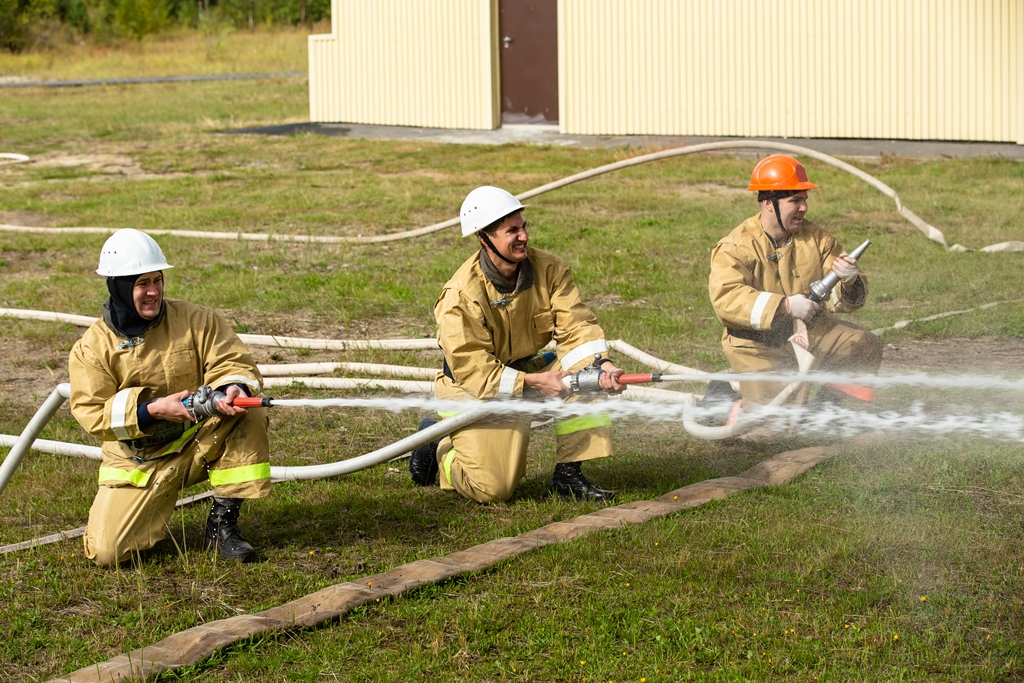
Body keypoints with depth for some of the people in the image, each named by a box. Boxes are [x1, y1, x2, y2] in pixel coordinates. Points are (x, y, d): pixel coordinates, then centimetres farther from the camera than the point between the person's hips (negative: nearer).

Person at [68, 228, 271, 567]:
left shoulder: (195, 320, -5)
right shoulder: (92, 348, -8)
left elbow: (233, 362, -8)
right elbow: (92, 414, -14)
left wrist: (232, 389, -33)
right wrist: (152, 410, -27)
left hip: (200, 445, 1)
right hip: (139, 462, -1)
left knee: (249, 415, -29)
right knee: (106, 551, -17)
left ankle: (222, 524, -16)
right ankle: (156, 504, 20)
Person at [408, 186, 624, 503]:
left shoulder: (549, 269, -9)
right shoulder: (461, 294, -25)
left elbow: (576, 325, -12)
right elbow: (471, 368, -26)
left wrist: (601, 363, -32)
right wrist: (534, 382, -33)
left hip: (529, 370, 6)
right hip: (475, 390, -6)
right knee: (492, 488, -17)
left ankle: (568, 475, -10)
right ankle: (438, 449, 17)